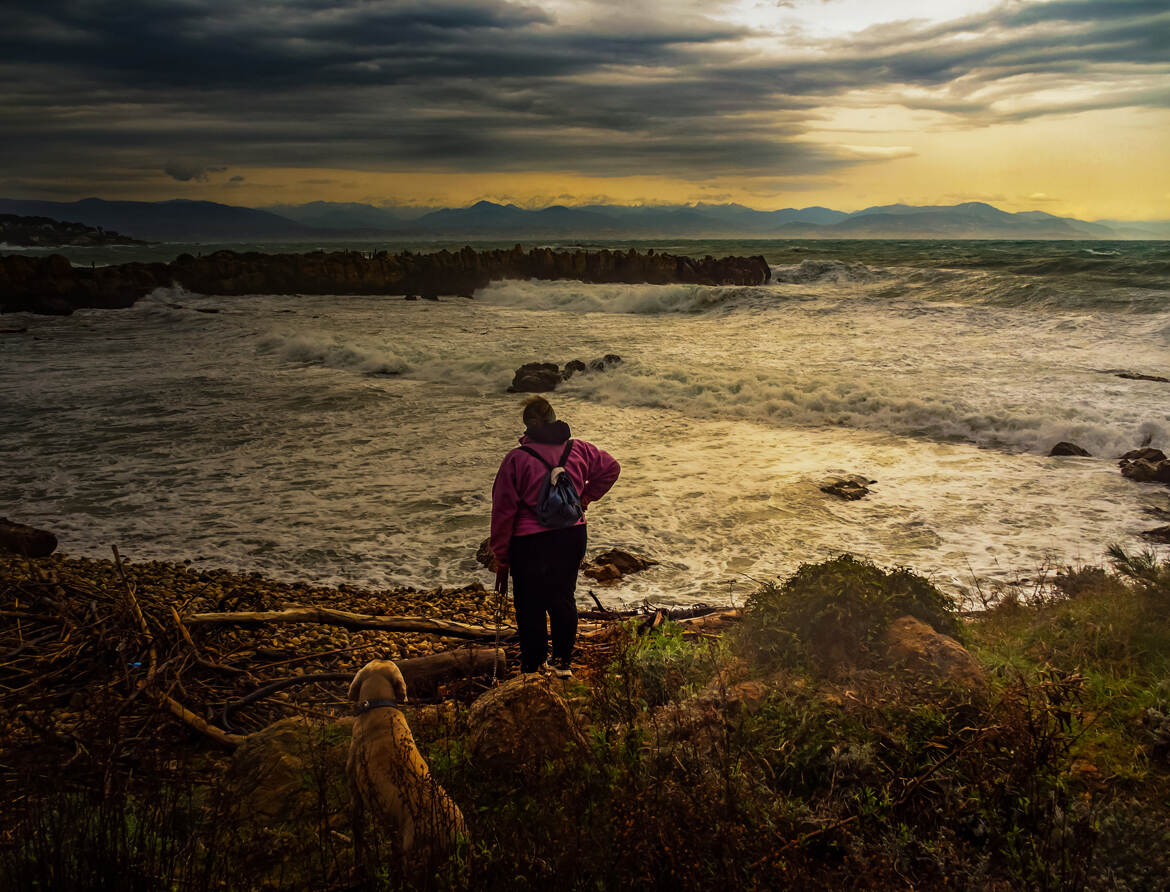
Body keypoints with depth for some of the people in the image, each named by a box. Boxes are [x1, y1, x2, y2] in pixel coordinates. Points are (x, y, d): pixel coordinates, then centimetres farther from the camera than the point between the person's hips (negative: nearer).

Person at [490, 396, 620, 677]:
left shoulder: (517, 459, -12)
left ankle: (533, 667, 15)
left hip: (530, 543, -4)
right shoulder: (579, 450, 0)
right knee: (563, 598, 19)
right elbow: (611, 468, 16)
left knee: (530, 606, 7)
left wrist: (501, 557, 0)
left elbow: (503, 511, -8)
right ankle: (563, 662, 27)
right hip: (572, 536, 4)